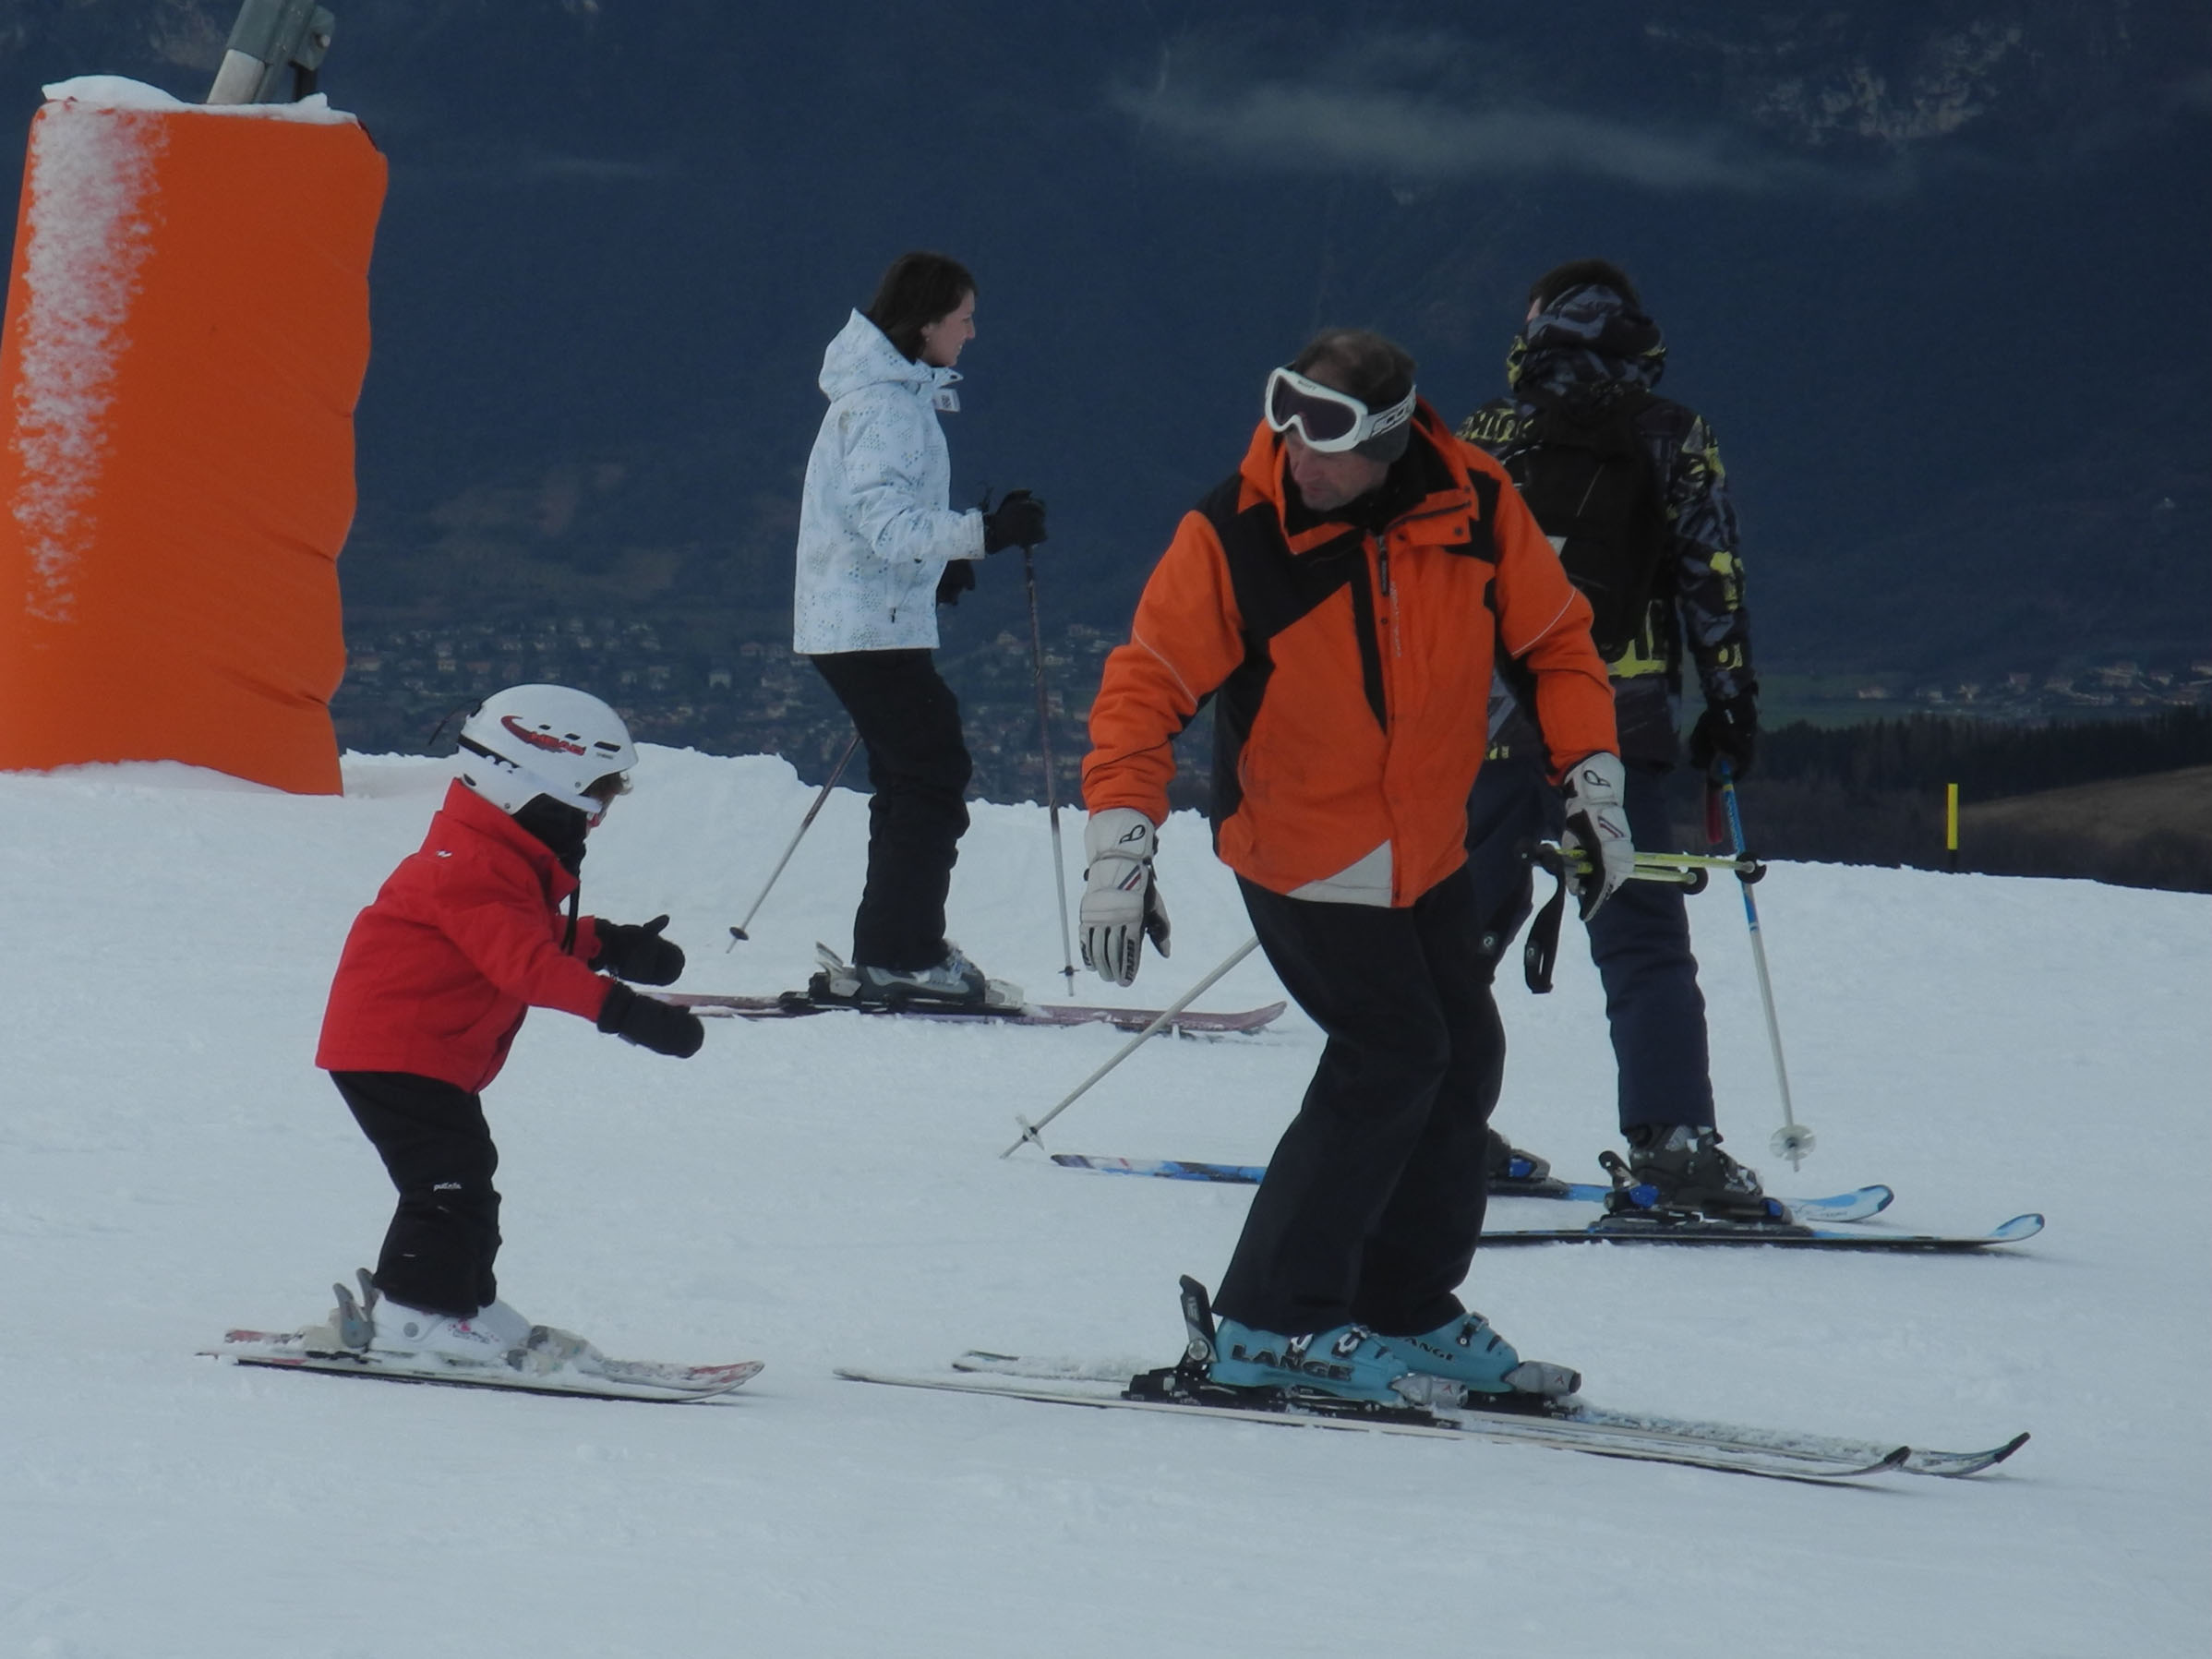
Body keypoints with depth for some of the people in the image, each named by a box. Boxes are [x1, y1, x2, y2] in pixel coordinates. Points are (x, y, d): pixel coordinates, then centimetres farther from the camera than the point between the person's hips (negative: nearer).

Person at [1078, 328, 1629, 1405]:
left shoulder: (1474, 509, -12)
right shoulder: (1232, 537, -22)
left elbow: (1554, 638, 3)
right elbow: (1145, 688, -18)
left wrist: (1591, 776, -5)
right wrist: (1121, 846, -27)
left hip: (1428, 852, 6)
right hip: (1299, 854, -5)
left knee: (1463, 1060, 9)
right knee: (1394, 1053, -15)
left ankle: (1406, 1311, 24)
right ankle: (1274, 1327, -11)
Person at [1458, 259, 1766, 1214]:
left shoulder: (1486, 436, 9)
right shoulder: (1675, 441, 5)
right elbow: (1714, 582, 1)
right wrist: (1733, 704, 8)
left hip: (1487, 717, 2)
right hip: (1620, 725, -2)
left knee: (1461, 918, 17)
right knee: (1642, 938, -3)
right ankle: (1672, 1141, -14)